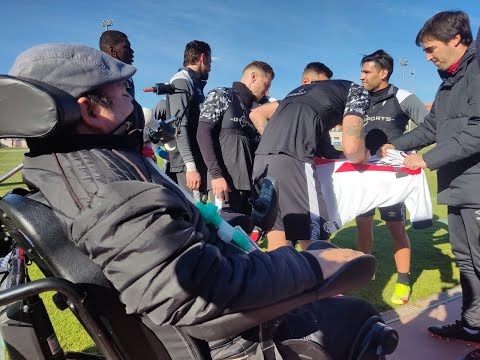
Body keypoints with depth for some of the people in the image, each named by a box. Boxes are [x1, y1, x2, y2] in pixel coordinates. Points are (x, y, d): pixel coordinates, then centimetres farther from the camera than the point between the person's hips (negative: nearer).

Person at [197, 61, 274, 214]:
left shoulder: (253, 110, 24)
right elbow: (203, 134, -9)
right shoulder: (220, 96, 3)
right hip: (225, 180, -7)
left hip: (249, 184, 7)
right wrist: (216, 174, -18)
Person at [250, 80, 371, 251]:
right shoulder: (357, 91, 17)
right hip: (292, 160, -7)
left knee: (277, 244, 13)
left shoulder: (304, 89, 35)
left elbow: (256, 114, 30)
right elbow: (351, 147, 1)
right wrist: (362, 156, 23)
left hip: (262, 157, 7)